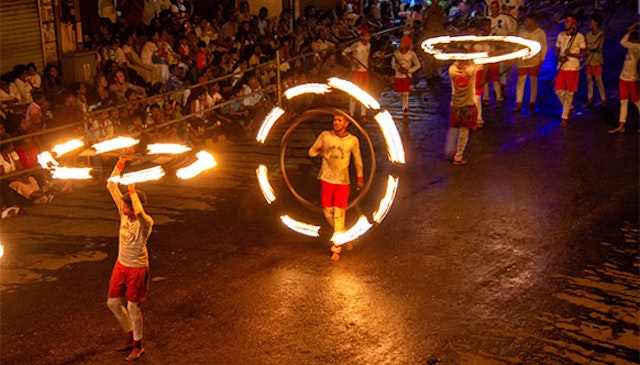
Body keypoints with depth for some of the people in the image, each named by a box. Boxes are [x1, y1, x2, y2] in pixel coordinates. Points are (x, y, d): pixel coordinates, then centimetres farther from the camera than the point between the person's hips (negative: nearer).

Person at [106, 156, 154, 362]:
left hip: (137, 269, -7)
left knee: (133, 308, 4)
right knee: (113, 303, 16)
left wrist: (133, 191, -42)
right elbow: (111, 186, -6)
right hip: (121, 265, 7)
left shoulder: (146, 222, -24)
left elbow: (140, 213, -51)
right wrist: (119, 166, -17)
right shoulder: (124, 213, -7)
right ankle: (130, 337, 35)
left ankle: (138, 346, 23)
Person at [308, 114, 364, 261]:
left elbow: (357, 160, 9)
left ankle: (336, 248, 4)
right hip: (326, 179, 2)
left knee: (339, 214, -4)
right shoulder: (325, 135, -4)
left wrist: (360, 178, 15)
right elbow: (312, 152, 7)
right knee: (327, 211, 8)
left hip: (343, 181, -2)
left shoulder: (353, 140, -5)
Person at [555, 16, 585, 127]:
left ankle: (565, 118, 8)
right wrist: (559, 57, -7)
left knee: (569, 93, 0)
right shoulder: (561, 35, 7)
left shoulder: (579, 37, -7)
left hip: (573, 68, -4)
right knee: (558, 90, 2)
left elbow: (582, 54, -6)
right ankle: (569, 108, 29)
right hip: (561, 67, 5)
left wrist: (571, 54, -23)